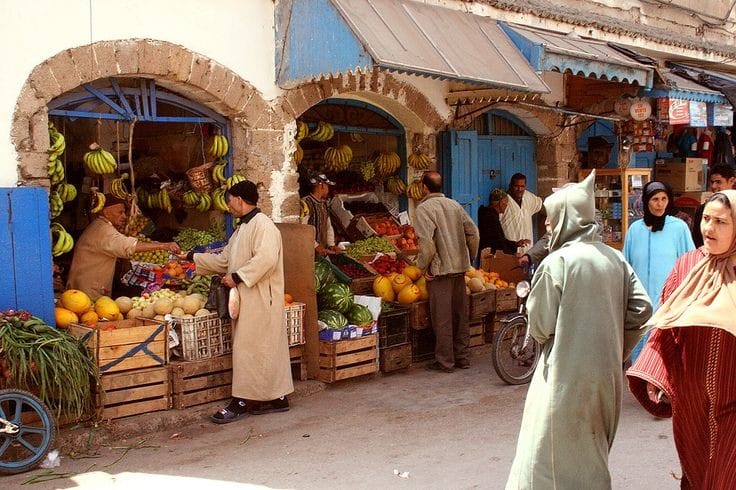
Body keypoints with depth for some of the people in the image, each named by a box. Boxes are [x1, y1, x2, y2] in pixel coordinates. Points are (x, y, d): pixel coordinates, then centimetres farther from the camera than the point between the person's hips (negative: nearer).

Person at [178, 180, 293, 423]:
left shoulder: (262, 225, -13)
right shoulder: (242, 228, 19)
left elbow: (266, 258, -27)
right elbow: (224, 260, 25)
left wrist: (237, 277, -22)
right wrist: (192, 257, 24)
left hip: (259, 299, -9)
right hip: (246, 298, 9)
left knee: (248, 348, -5)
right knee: (267, 348, 12)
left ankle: (242, 402, 1)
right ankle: (277, 397, 18)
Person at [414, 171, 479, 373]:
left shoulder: (423, 208, -10)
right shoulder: (454, 205, 10)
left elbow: (426, 241, -20)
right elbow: (473, 232, 10)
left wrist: (424, 265, -9)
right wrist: (469, 257, 19)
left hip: (440, 269, -6)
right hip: (460, 267, 7)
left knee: (442, 317, 0)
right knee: (460, 314, 14)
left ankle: (445, 361, 6)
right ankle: (461, 356, 22)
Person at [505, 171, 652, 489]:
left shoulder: (557, 262, -15)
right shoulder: (615, 259, 3)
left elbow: (541, 325, -13)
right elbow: (642, 308, 1)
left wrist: (538, 336, 10)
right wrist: (616, 350, 11)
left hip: (567, 375, -7)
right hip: (607, 374, 7)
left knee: (553, 458, 5)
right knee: (593, 458, 22)